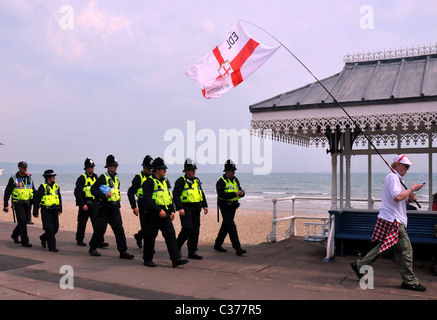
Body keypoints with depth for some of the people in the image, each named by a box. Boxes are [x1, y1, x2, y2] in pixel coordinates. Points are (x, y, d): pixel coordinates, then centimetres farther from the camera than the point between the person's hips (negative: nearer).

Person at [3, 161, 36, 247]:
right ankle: (25, 241, -7)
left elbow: (33, 191, 17)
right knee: (22, 221, -12)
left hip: (28, 203, 5)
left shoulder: (29, 178, 10)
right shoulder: (13, 179, -4)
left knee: (25, 221, 11)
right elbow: (7, 192, -2)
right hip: (18, 204, -5)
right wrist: (5, 205, -7)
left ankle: (15, 235, 36)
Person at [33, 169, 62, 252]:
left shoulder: (56, 186, 10)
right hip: (46, 211, -6)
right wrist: (35, 212, -6)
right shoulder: (43, 187, -7)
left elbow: (59, 198, 20)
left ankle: (43, 238, 34)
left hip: (54, 211, 6)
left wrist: (60, 209, 16)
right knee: (49, 229, -7)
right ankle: (52, 246, 1)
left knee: (55, 228, 8)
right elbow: (37, 200, -5)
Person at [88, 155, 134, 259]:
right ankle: (92, 248, 23)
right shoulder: (103, 177, -7)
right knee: (100, 229, 3)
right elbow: (93, 190, -13)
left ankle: (123, 251, -1)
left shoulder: (116, 179, 15)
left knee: (119, 229, -2)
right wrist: (104, 196, -23)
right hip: (104, 207, -6)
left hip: (115, 208, 6)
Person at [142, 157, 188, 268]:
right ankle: (148, 259, 20)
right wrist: (159, 210, -25)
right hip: (153, 215, -7)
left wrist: (172, 210, 14)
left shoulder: (165, 181, 14)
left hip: (165, 214, 7)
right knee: (150, 237, 5)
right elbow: (147, 199, -20)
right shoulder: (149, 182, -11)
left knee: (171, 234, -2)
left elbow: (170, 197, 22)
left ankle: (176, 259, -3)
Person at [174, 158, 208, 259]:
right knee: (187, 229, -12)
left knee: (195, 230, 6)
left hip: (196, 209, 7)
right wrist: (180, 208, -20)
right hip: (186, 209, -7)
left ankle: (192, 252, 13)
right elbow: (176, 194, -13)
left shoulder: (197, 181, 16)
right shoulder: (181, 181, -7)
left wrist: (205, 206, 14)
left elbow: (202, 194, 23)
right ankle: (177, 247, 11)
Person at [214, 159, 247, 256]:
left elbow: (240, 191, 11)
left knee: (226, 226, 15)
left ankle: (218, 244, 29)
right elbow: (222, 195, -23)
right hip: (225, 206, -7)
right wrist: (234, 194, -25)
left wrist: (241, 193, -13)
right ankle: (238, 248, -14)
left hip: (233, 206, 8)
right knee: (231, 226, -13)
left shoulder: (235, 180, 11)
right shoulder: (221, 182, -12)